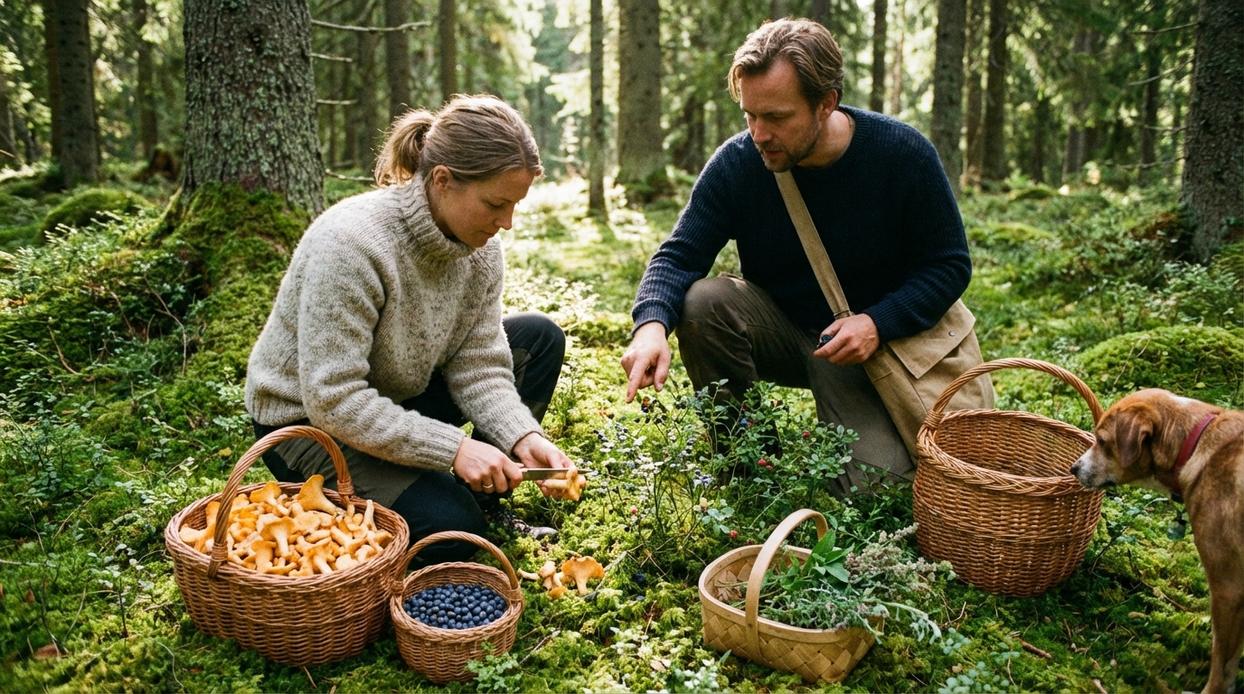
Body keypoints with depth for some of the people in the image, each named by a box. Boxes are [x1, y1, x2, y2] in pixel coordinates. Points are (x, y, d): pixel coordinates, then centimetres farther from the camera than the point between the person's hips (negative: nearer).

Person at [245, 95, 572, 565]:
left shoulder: (479, 245, -10)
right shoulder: (350, 243, -31)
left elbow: (478, 367, -8)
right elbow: (333, 402, -32)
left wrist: (523, 438, -25)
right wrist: (453, 448, -33)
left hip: (402, 398, 7)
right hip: (309, 421, -7)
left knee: (540, 337, -1)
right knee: (449, 527, -27)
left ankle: (479, 499, 5)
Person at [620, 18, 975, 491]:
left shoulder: (904, 155, -17)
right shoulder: (736, 162, -15)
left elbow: (950, 265, -9)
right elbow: (678, 256, -15)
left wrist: (878, 322, -25)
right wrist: (652, 323, -37)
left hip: (865, 344, -2)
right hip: (778, 327, 2)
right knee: (700, 302, -29)